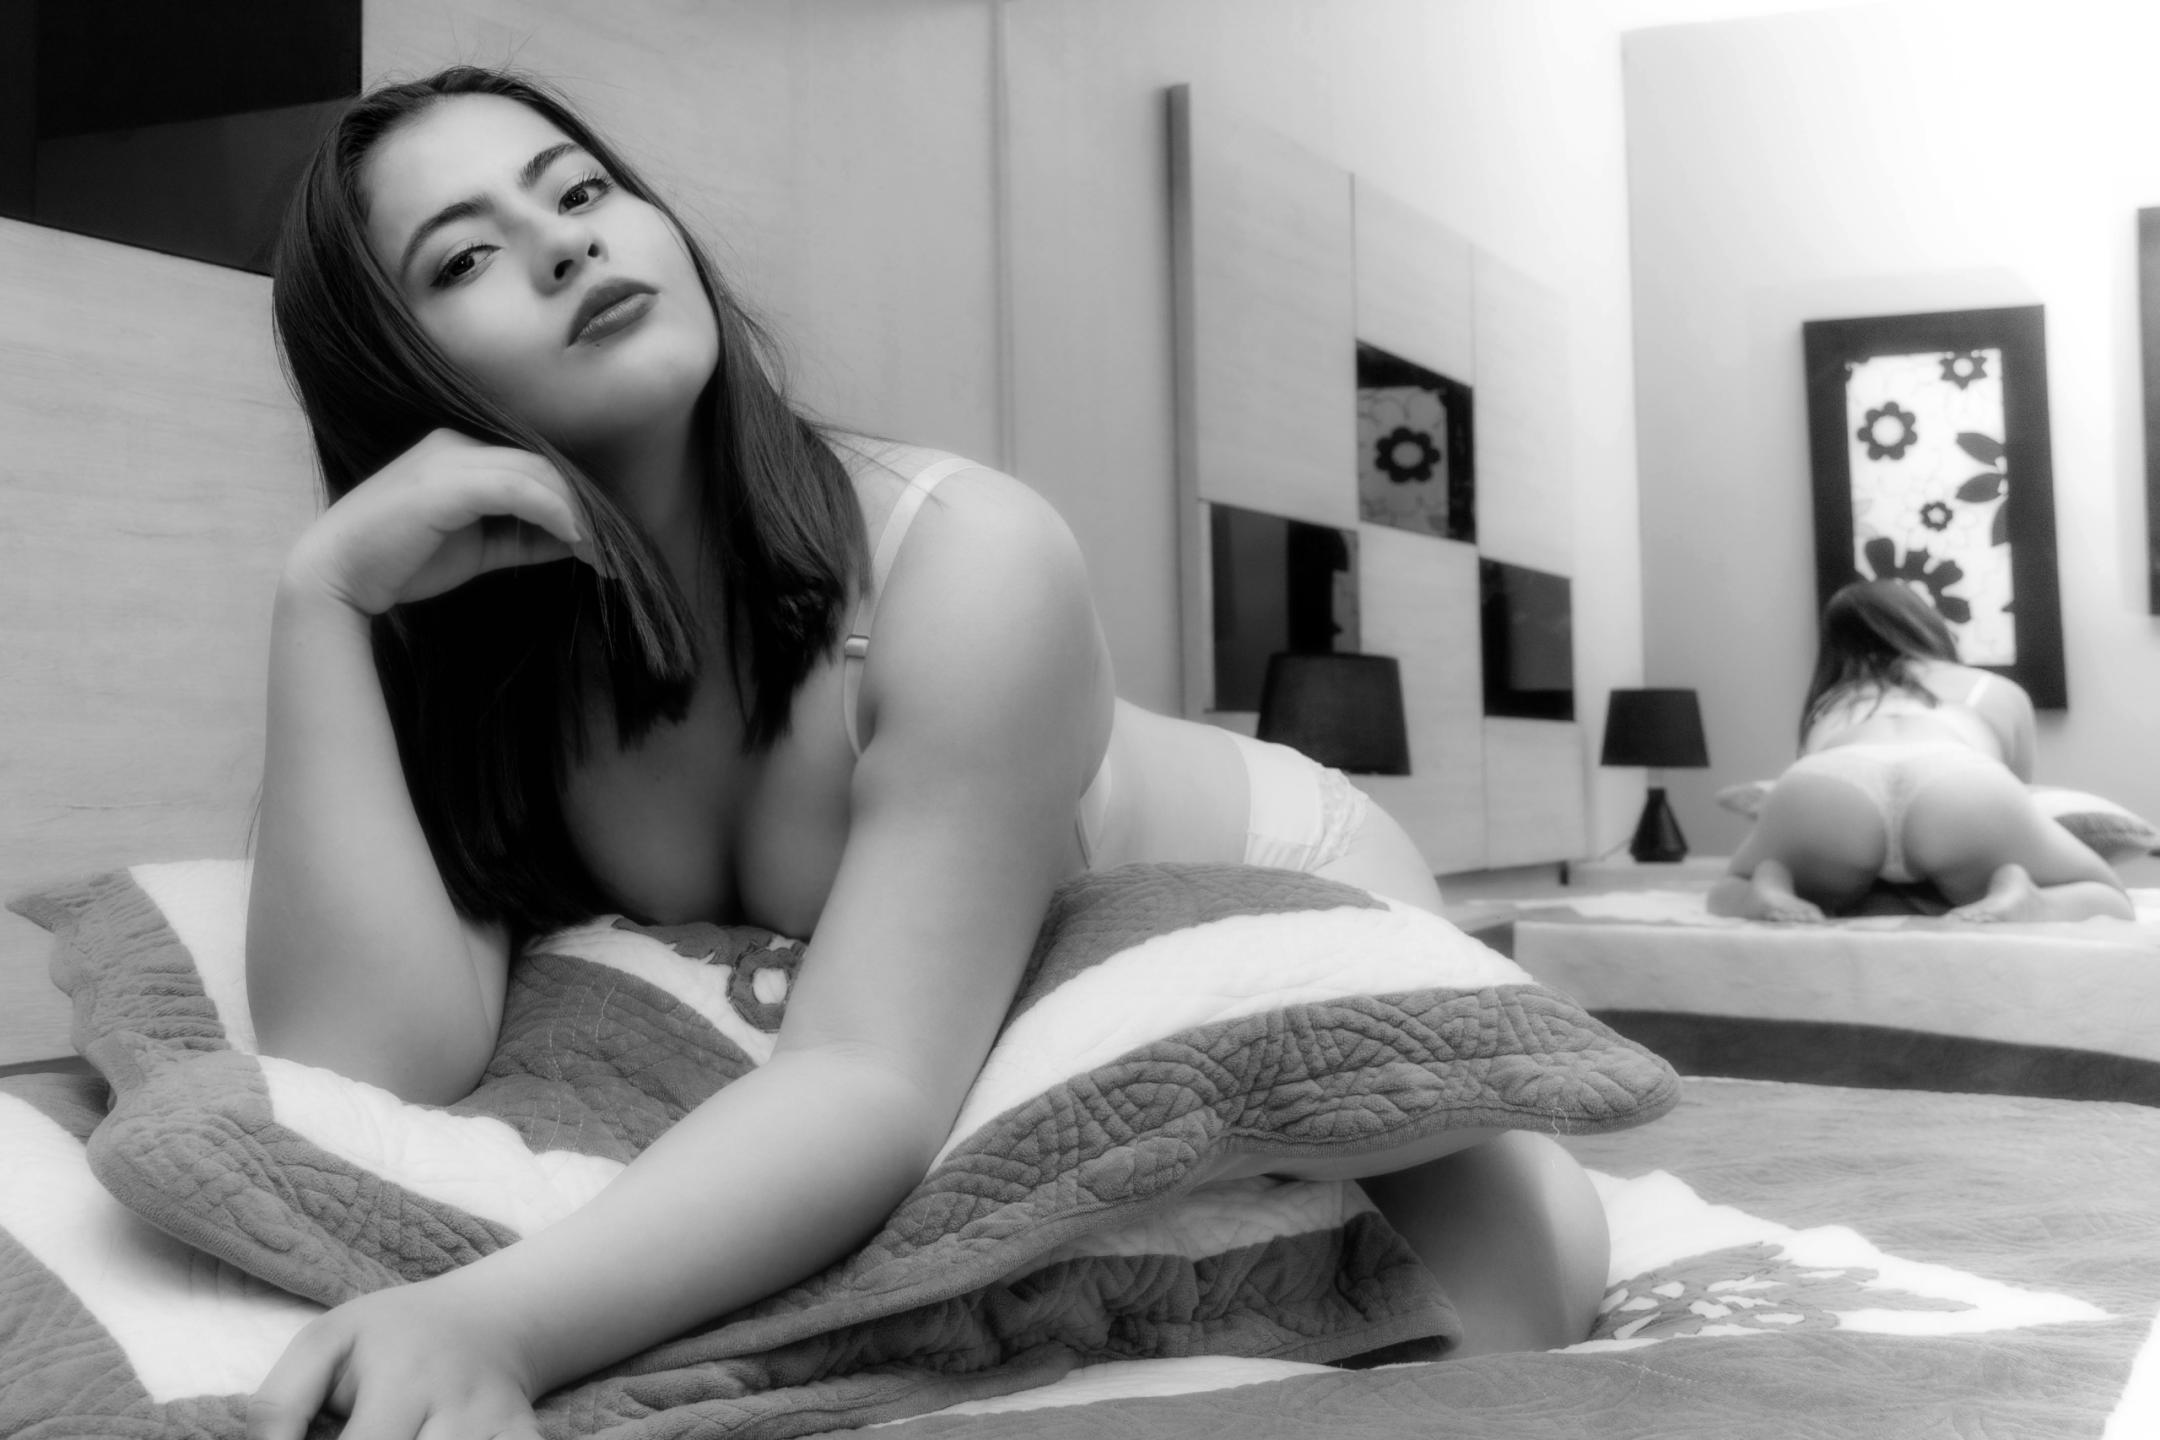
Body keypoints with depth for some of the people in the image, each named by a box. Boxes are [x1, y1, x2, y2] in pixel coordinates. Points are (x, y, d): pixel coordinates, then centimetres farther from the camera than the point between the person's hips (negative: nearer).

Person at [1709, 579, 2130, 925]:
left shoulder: (1827, 705, 41)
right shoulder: (1998, 691, 40)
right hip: (1967, 791, -1)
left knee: (1731, 895, 32)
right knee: (2107, 904, 26)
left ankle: (1772, 891, -4)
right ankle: (2018, 899, -9)